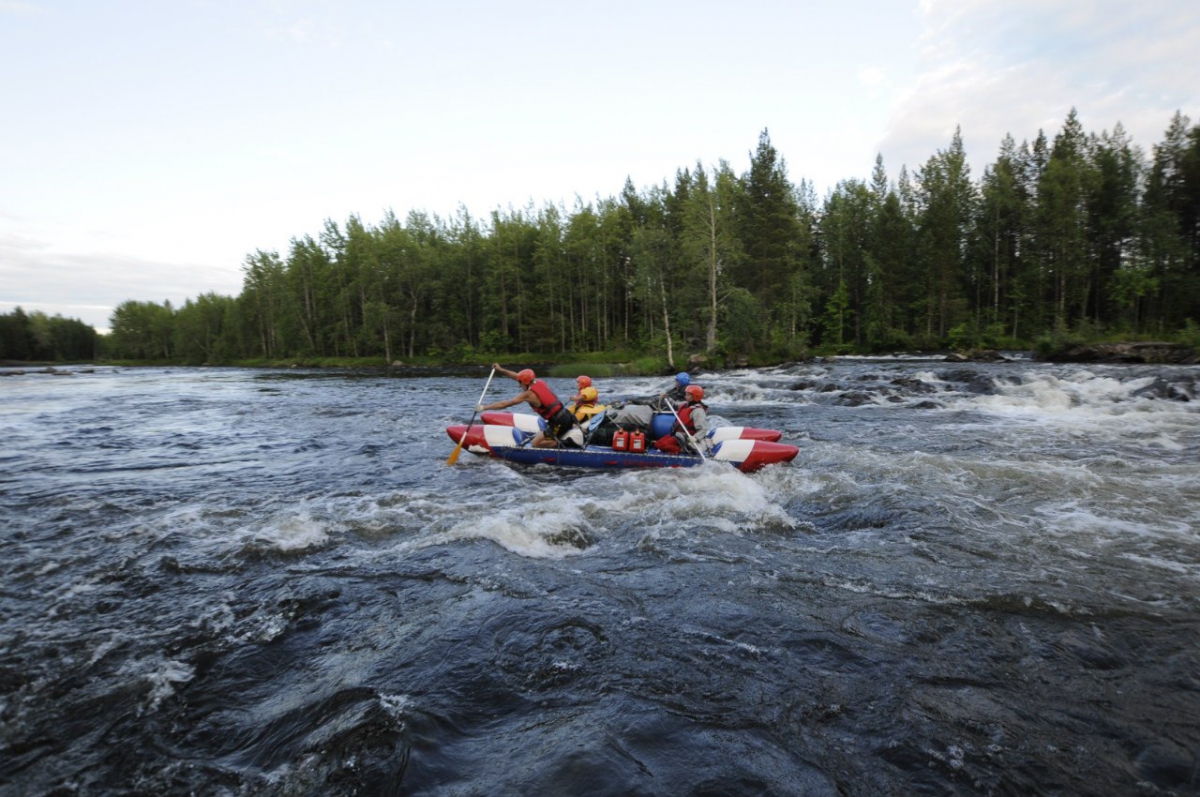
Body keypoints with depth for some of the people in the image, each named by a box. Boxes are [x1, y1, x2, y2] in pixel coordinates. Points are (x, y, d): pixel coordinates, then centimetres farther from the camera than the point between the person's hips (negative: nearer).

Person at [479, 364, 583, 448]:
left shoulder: (528, 394, -10)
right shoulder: (540, 382, 10)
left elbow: (504, 404, -4)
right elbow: (518, 376, 24)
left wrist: (483, 407, 4)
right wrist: (501, 370, 29)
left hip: (559, 423, -8)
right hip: (567, 416, 8)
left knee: (536, 443, -3)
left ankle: (566, 443, -16)